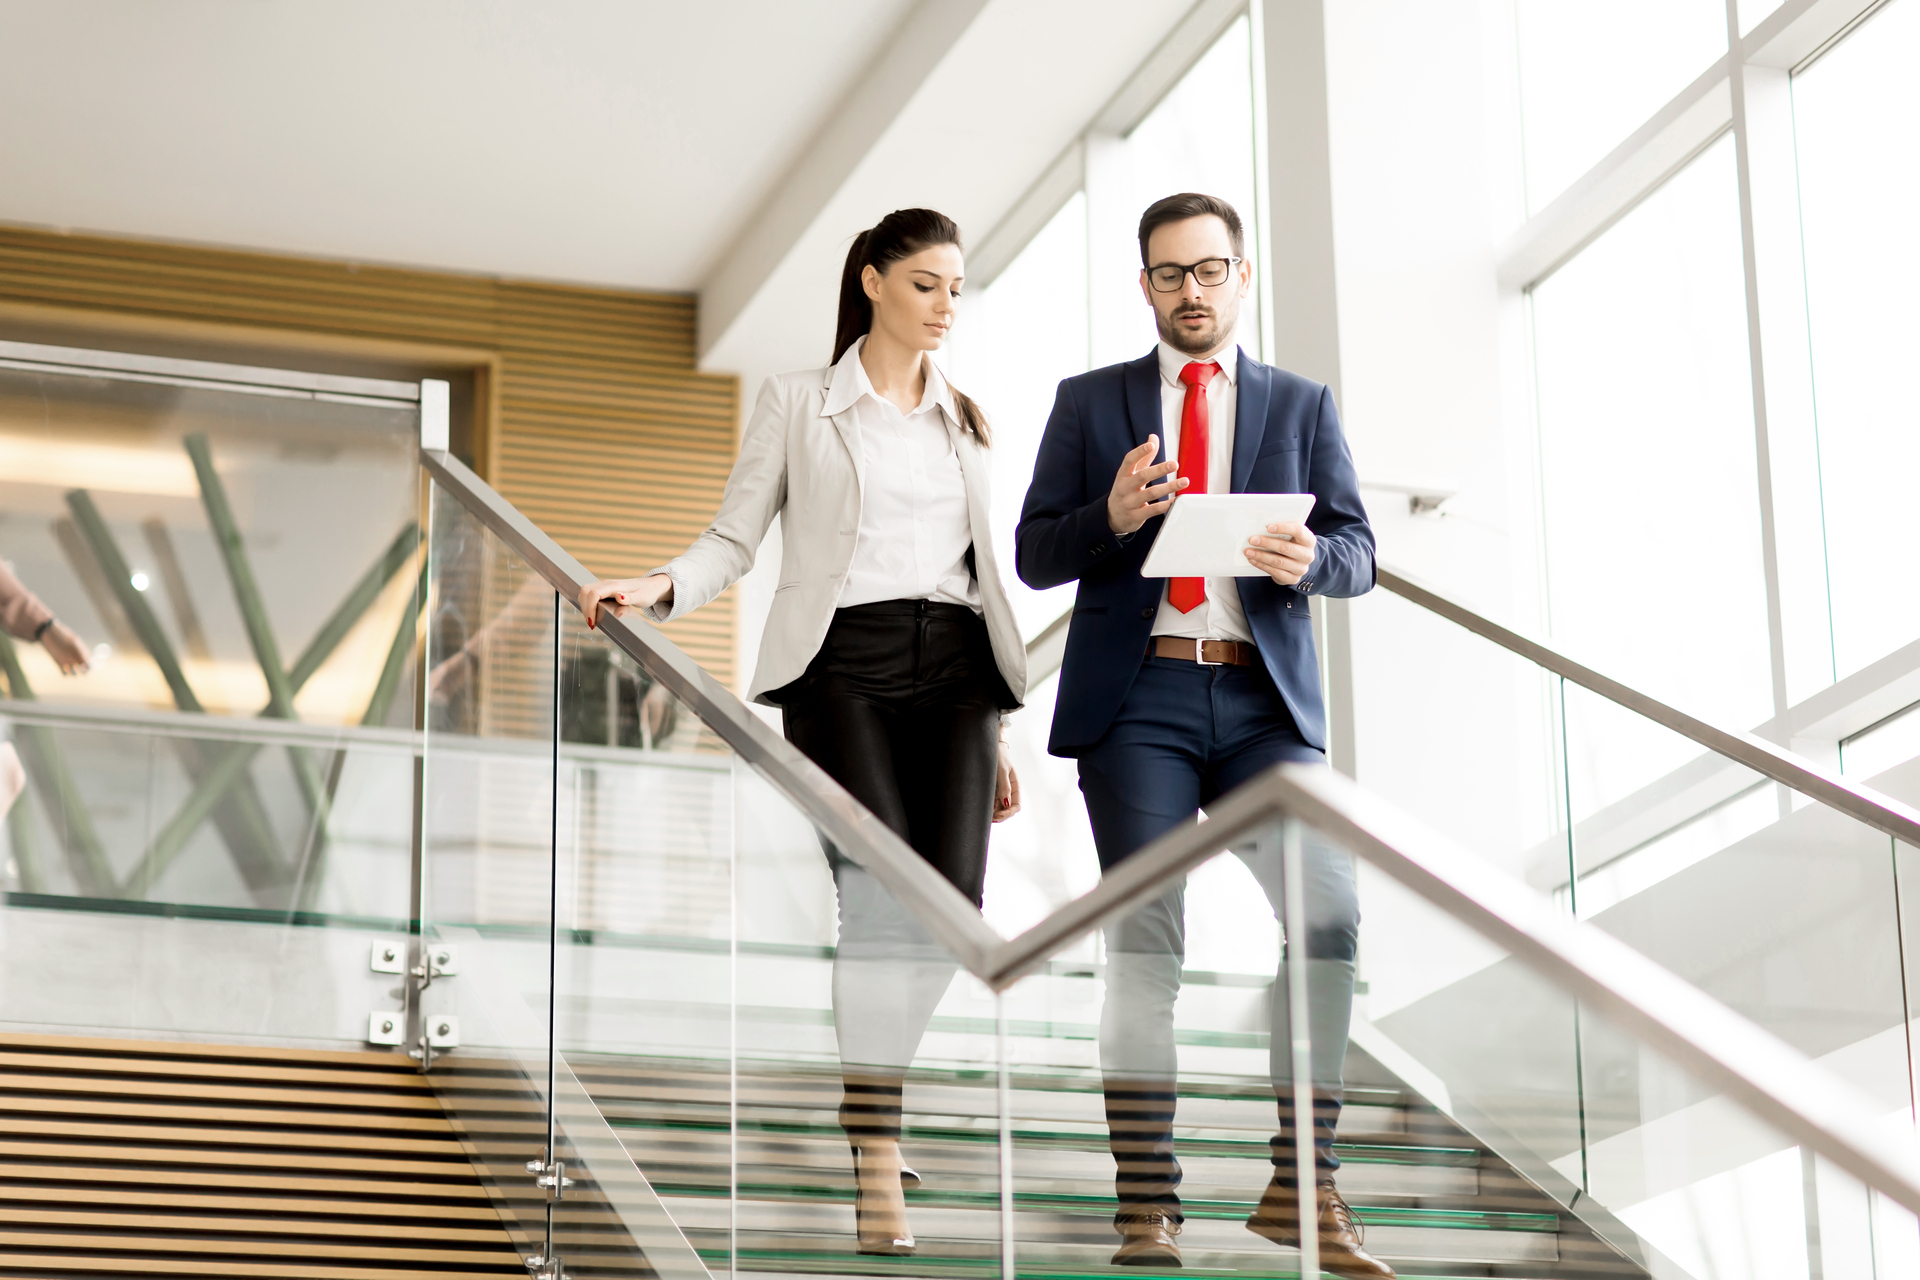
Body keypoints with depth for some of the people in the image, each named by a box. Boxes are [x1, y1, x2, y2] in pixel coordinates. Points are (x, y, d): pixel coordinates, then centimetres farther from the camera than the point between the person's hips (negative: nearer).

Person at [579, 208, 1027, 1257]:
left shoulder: (965, 420, 19)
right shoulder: (798, 403, 9)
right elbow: (733, 539, 5)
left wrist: (1000, 738, 16)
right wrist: (658, 590, -17)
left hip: (952, 667, 4)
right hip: (844, 664, -4)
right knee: (881, 898, -19)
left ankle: (873, 1098, 16)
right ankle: (877, 1160, -18)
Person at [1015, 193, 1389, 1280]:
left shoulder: (1302, 405, 15)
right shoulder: (1090, 403, 14)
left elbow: (1359, 556, 8)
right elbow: (1035, 554, 9)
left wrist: (1309, 559, -15)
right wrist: (1113, 517, -12)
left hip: (1266, 701, 1)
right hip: (1138, 700, -1)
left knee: (1330, 917, -15)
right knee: (1146, 945, -5)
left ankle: (1305, 1191, -8)